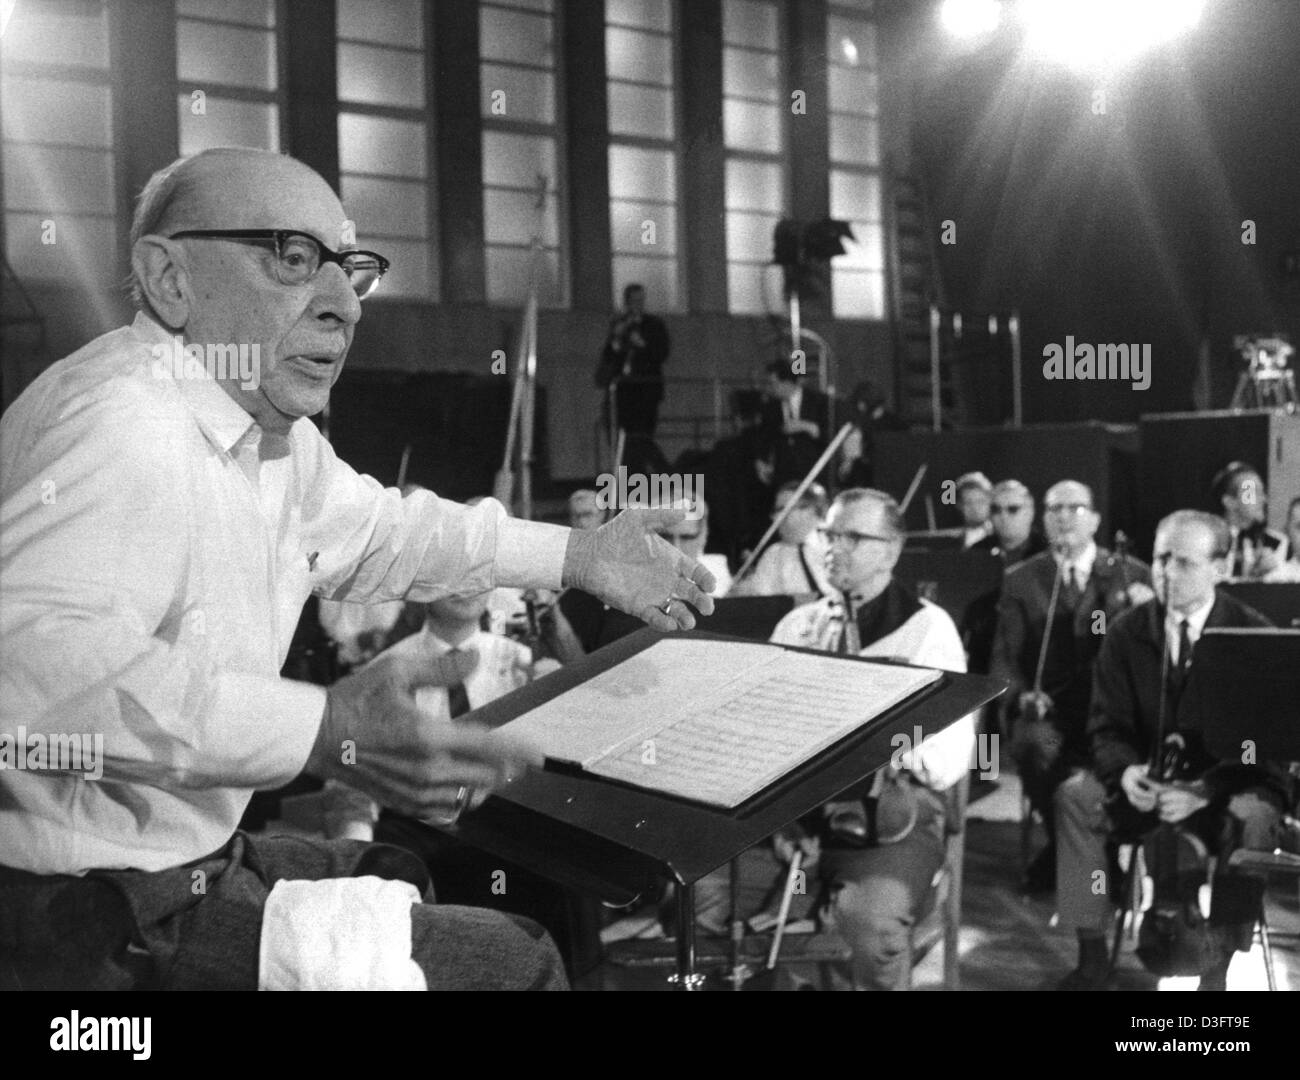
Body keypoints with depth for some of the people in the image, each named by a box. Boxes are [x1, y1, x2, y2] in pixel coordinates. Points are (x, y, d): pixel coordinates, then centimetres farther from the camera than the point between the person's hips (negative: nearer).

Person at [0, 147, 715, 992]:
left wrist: (577, 556, 17)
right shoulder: (123, 421, -27)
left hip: (189, 863, 10)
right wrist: (324, 733, -47)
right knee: (510, 961, 0)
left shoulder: (275, 431, 7)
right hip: (94, 921, -10)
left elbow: (378, 531, 24)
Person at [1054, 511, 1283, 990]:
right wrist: (1126, 771, -25)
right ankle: (1092, 954, -16)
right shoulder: (1127, 631, -1)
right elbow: (1108, 726, -1)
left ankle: (1218, 965, -20)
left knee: (1252, 819, -35)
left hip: (1228, 782, -2)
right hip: (1145, 782, 3)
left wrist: (1203, 791, -29)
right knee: (1075, 795, -24)